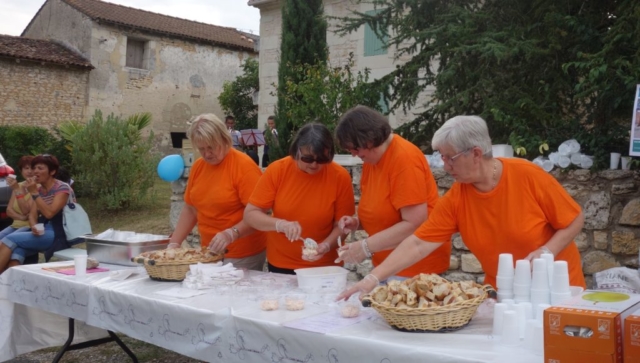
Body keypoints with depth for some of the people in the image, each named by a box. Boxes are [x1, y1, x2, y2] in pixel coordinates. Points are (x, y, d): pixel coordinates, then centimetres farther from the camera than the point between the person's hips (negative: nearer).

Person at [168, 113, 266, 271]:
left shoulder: (244, 165, -14)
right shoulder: (197, 166, 6)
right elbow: (190, 209, 13)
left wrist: (231, 234, -31)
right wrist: (174, 243, 5)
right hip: (209, 252, 6)